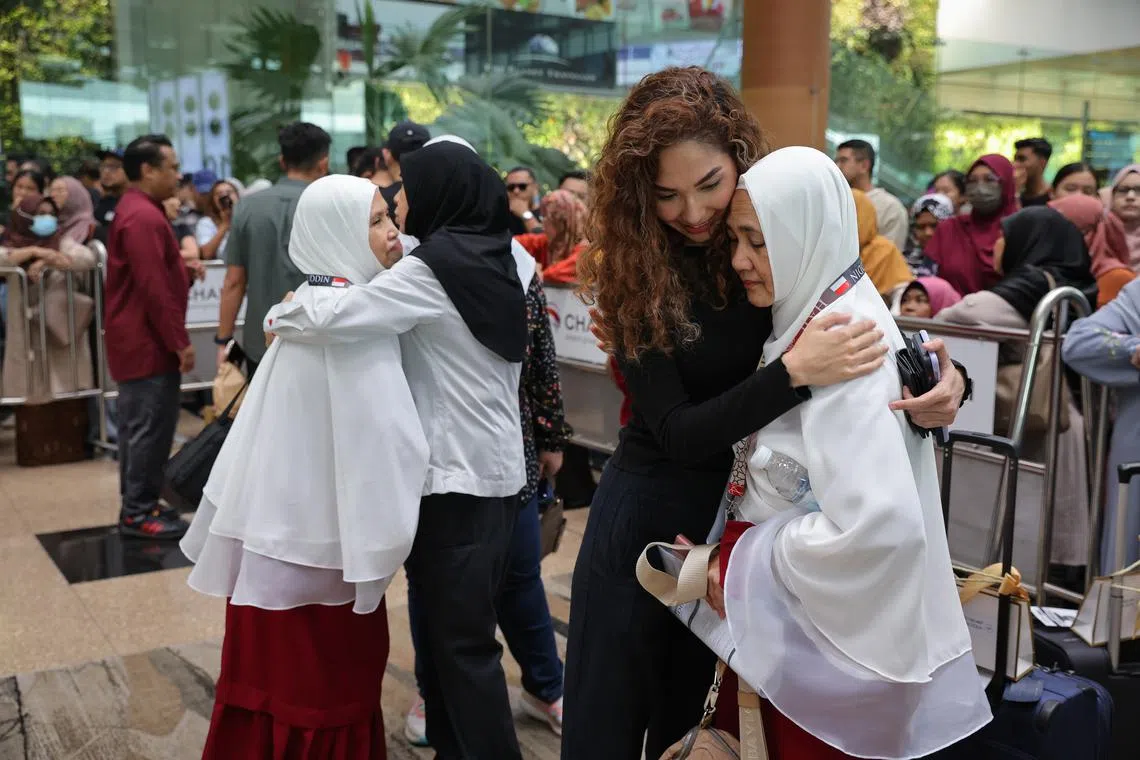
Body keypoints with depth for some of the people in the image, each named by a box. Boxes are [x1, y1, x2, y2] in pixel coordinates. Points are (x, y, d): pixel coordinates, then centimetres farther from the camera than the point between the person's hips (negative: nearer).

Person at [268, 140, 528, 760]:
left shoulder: (431, 270, -16)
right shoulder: (496, 259, 9)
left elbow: (327, 318, -21)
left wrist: (276, 317, -2)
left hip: (458, 474, -8)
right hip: (494, 465, 8)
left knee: (460, 637, 1)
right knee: (449, 621, 17)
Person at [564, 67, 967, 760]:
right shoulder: (630, 271, -15)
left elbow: (885, 354, -2)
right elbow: (676, 432, -20)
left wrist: (942, 385, -24)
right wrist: (794, 374, -33)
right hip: (647, 519, -2)